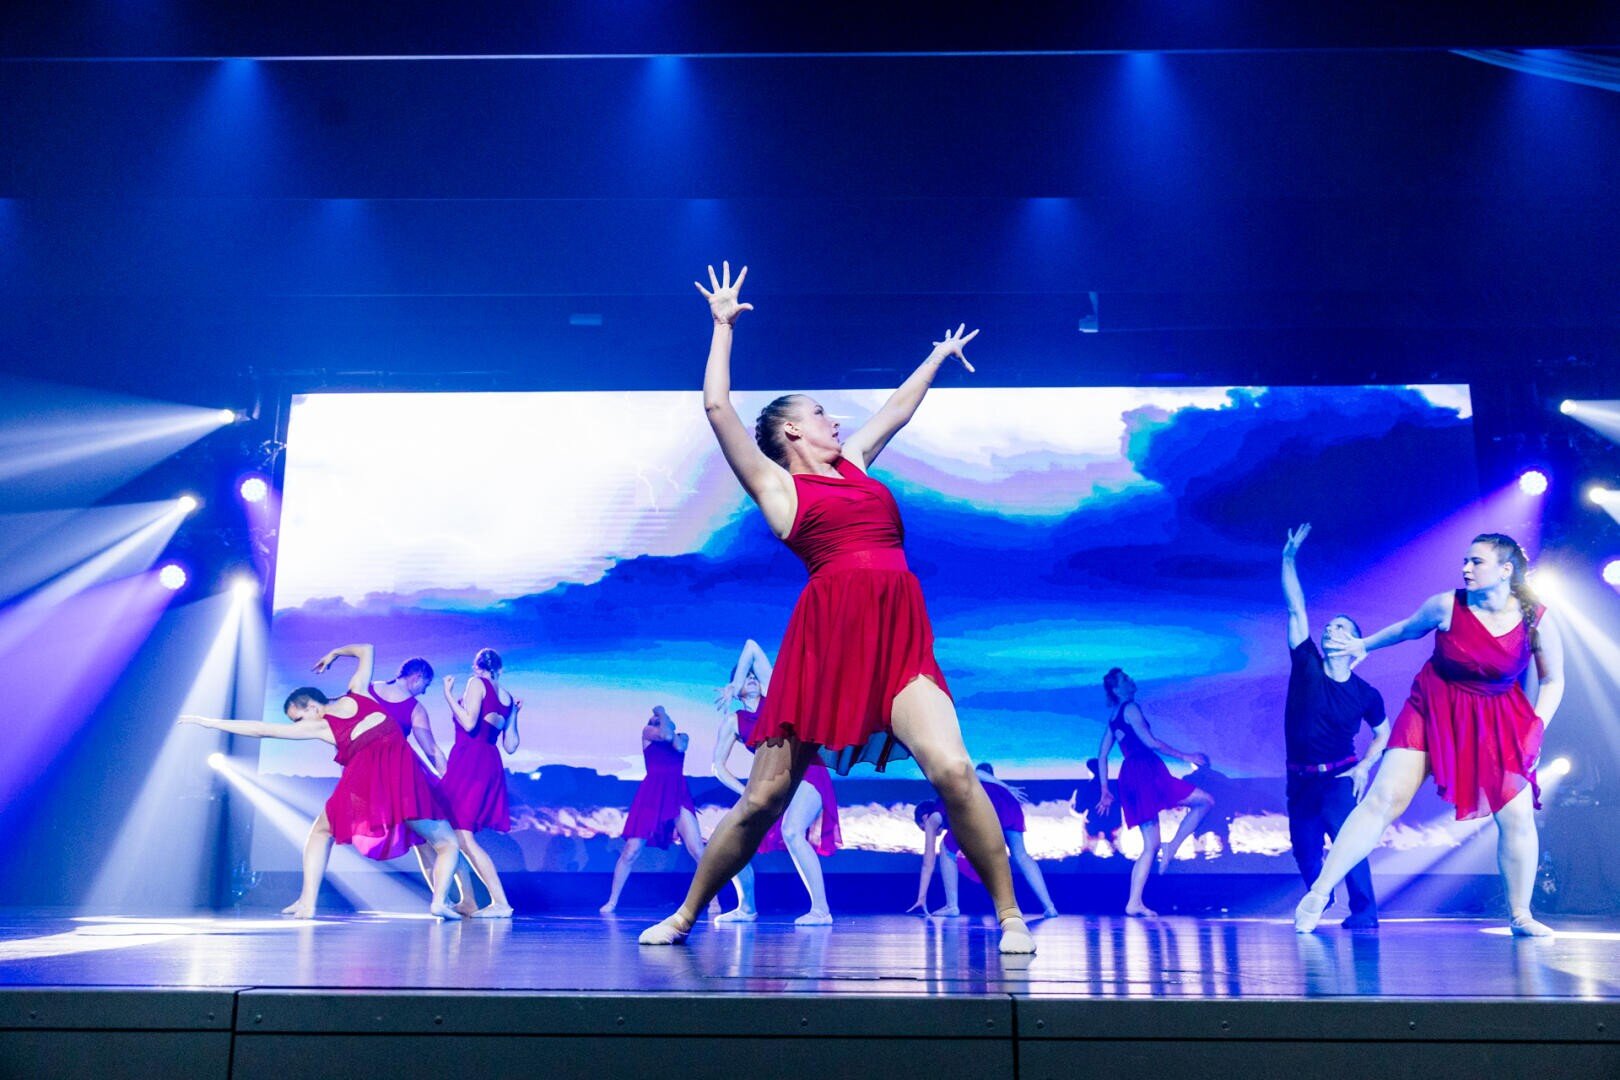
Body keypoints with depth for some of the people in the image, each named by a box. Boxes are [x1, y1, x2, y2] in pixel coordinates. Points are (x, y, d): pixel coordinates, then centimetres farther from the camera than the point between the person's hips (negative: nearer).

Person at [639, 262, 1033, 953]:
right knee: (763, 799, 1)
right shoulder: (774, 483, 10)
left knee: (953, 770, -16)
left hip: (899, 642, 4)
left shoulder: (852, 464, 24)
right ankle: (686, 915, 20)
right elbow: (717, 407, 3)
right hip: (823, 643, -4)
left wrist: (938, 357, 51)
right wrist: (723, 324, 12)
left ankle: (1010, 916, -3)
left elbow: (897, 410, 38)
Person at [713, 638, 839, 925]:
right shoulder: (733, 721, 13)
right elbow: (719, 766, 10)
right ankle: (747, 908, 18)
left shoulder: (772, 696, 9)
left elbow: (751, 646, 5)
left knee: (791, 832, -30)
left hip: (806, 775, -4)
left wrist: (734, 689, 8)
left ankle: (821, 910, -28)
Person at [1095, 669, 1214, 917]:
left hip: (1130, 779, 9)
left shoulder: (1113, 718, 22)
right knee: (1204, 801, -4)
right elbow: (1150, 741, -13)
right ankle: (1172, 848, -11)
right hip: (1146, 771, -9)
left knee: (1151, 846, 8)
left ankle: (1134, 903, -1)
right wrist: (1184, 756, -8)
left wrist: (1105, 791, 19)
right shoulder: (1131, 708, -3)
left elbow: (1102, 755, 20)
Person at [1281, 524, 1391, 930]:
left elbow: (1383, 733, 12)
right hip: (1300, 778, 3)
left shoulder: (1365, 694, -5)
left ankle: (1364, 911, -10)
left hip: (1339, 776, -3)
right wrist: (1289, 558, -15)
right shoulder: (1305, 665, -4)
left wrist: (1364, 767, -5)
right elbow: (1296, 609, -9)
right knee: (1304, 849, 8)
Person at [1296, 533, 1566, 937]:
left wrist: (1536, 728, -10)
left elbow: (1553, 681, 2)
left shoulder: (1539, 621, -12)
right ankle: (1318, 894, -9)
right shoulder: (1446, 606, -14)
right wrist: (1364, 645, 21)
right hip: (1432, 710, -1)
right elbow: (1408, 628, 8)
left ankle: (1521, 916, 16)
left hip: (1496, 721, 2)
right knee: (1384, 798, -11)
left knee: (1518, 817, -6)